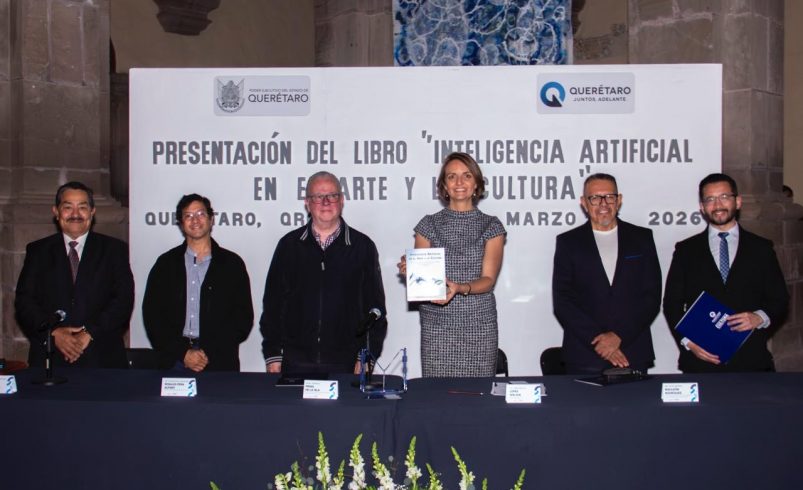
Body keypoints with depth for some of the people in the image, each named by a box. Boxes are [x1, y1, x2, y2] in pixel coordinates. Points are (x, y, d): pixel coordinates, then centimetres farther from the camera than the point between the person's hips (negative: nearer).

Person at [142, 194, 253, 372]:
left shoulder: (231, 263, 6)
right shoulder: (166, 263, 11)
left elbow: (243, 317, 2)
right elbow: (152, 315, 6)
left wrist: (209, 353, -7)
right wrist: (183, 353, -5)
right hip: (174, 360, 1)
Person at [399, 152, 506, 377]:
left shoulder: (491, 226, 5)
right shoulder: (429, 225, 7)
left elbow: (488, 279, -3)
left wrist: (459, 288, -21)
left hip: (479, 325, 0)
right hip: (436, 324, 1)